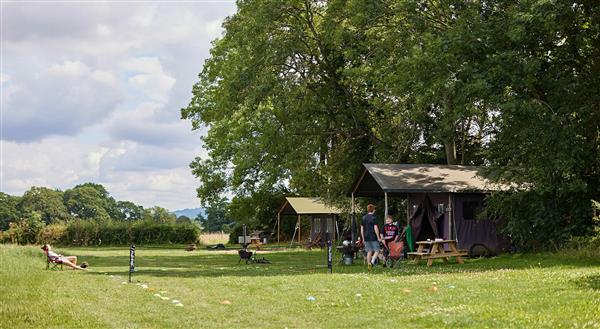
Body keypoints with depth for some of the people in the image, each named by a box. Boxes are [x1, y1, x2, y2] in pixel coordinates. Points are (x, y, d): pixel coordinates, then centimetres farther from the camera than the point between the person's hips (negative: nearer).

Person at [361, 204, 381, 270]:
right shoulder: (373, 217, -8)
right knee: (376, 251, 1)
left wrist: (363, 238, 18)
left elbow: (362, 229, 12)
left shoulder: (363, 218, 10)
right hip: (373, 237, -5)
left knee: (369, 252, 11)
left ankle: (368, 264, 7)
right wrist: (378, 237, -8)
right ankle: (372, 262, -19)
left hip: (366, 238, 5)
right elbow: (375, 228, -13)